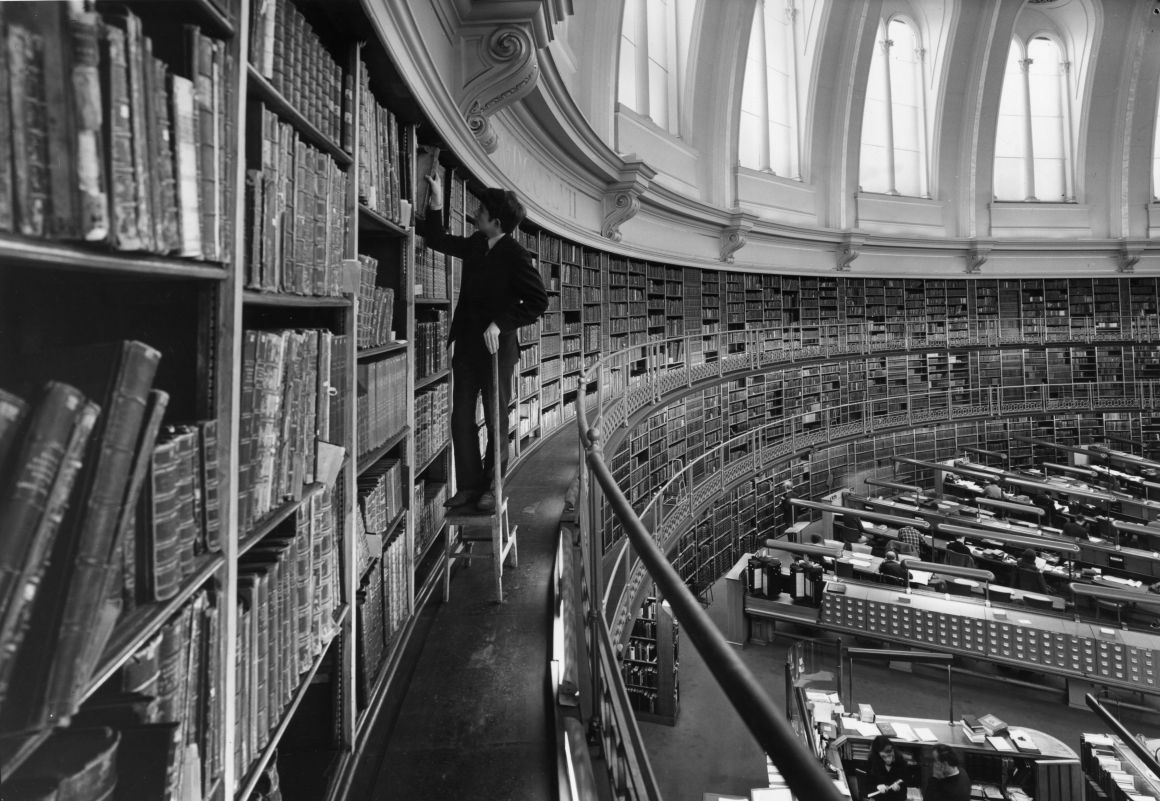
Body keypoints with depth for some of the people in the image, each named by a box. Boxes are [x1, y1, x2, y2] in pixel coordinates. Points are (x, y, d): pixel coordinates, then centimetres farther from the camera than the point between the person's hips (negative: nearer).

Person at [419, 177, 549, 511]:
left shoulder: (516, 256, -13)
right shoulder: (476, 244, 8)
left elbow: (538, 301, -16)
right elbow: (438, 240, 23)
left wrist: (501, 324, -21)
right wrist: (435, 207, 9)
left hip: (496, 346, -7)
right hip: (466, 343, 7)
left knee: (495, 420, 4)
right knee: (461, 418, 8)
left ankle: (492, 487, 17)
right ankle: (468, 486, 18)